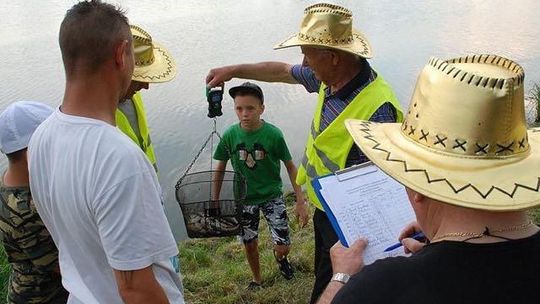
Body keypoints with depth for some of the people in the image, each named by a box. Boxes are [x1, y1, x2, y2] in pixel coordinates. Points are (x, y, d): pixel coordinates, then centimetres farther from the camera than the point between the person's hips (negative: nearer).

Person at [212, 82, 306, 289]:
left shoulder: (273, 134, -18)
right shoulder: (230, 135, -12)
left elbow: (290, 166, -8)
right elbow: (220, 168, 1)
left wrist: (300, 201, -9)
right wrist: (214, 201, 5)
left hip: (272, 196, -2)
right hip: (244, 198, 2)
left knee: (283, 247, -4)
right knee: (249, 244, 14)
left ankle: (279, 257, 35)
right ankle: (257, 280, 43)